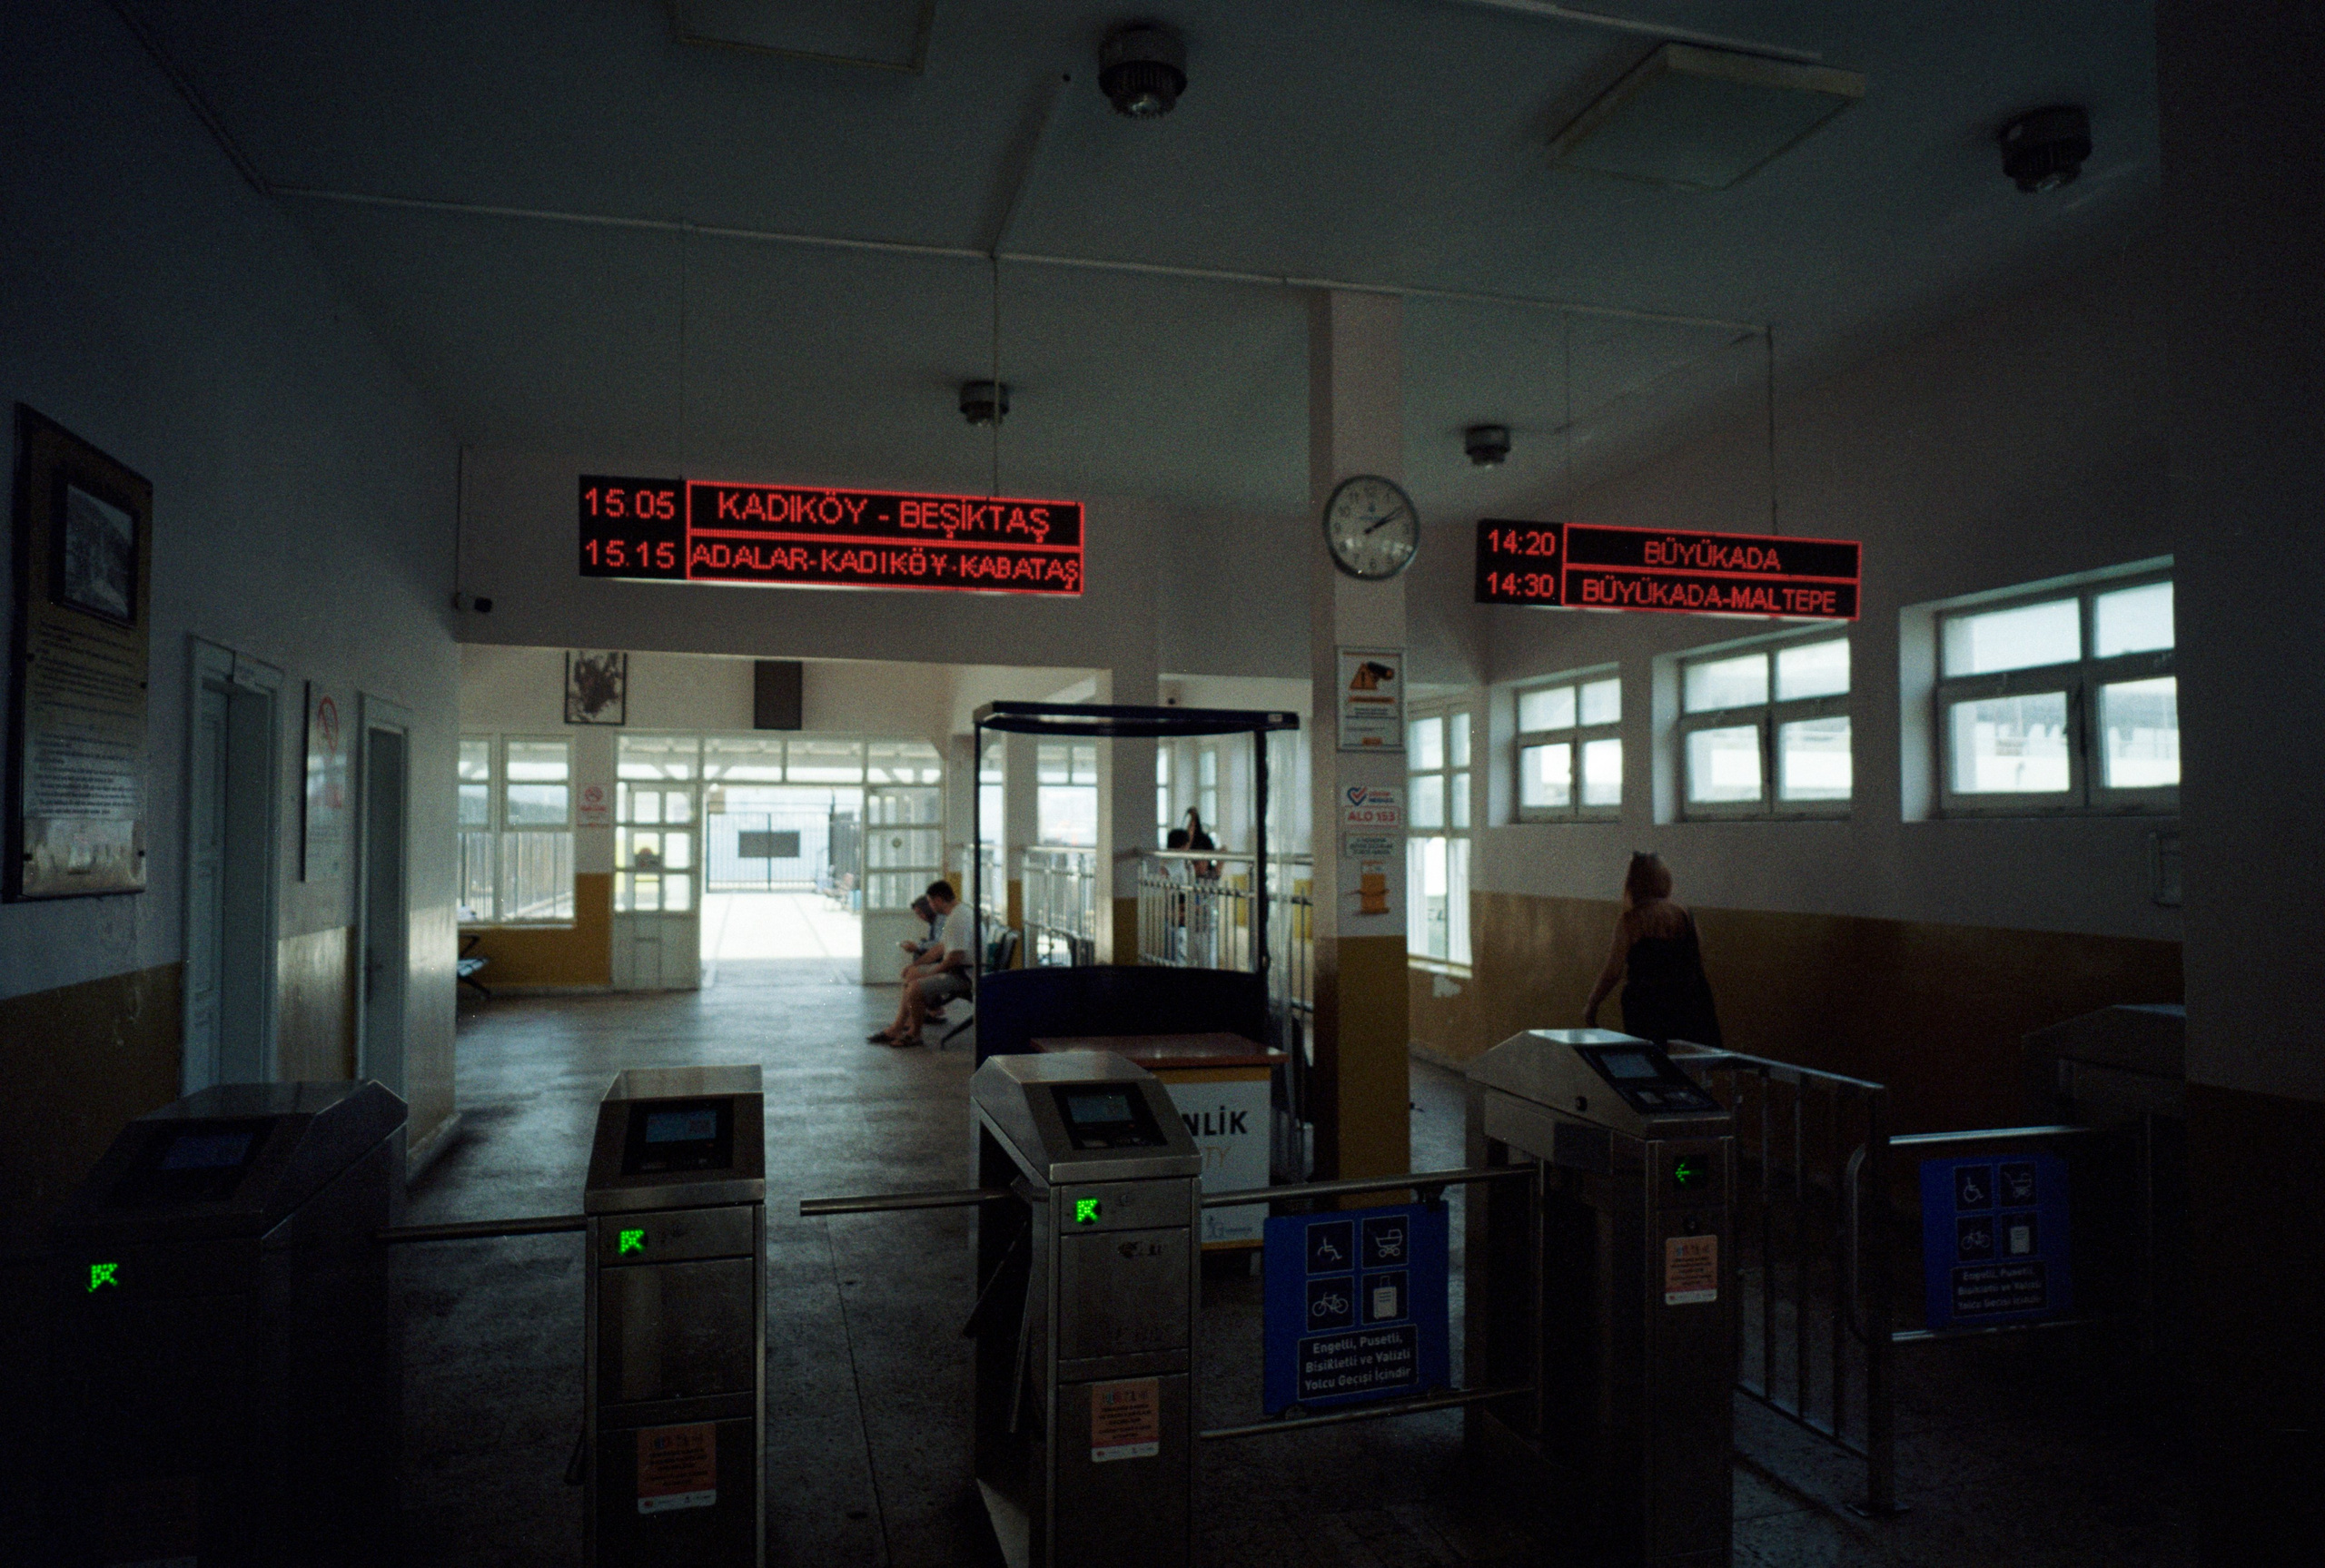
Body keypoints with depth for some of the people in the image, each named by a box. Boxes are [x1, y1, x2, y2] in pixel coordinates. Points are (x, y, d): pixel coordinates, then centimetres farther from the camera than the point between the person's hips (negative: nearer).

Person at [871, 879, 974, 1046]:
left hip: (965, 974, -12)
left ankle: (914, 1034, -2)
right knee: (912, 973, 19)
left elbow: (954, 959, -26)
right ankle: (897, 1028, 17)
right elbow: (942, 948, 22)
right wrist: (917, 964, 19)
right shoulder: (957, 912, 13)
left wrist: (929, 974, -13)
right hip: (956, 969, 12)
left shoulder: (957, 919, -22)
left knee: (915, 988, -24)